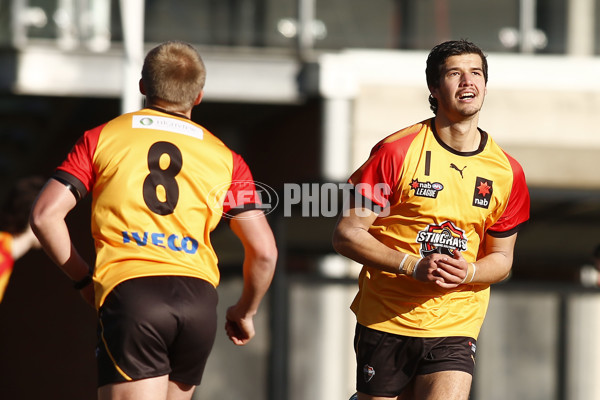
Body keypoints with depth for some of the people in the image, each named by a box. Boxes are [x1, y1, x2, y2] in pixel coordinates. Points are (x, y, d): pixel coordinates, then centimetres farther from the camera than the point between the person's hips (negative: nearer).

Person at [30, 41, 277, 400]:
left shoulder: (101, 139, 13)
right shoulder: (225, 159, 16)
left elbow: (45, 216, 4)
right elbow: (264, 251, 9)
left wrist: (82, 277, 17)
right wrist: (245, 313, 26)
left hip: (127, 291, -3)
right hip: (199, 300, 3)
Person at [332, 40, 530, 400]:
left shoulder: (507, 172, 3)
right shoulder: (396, 152, -6)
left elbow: (502, 259, 12)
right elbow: (347, 235, -6)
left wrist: (469, 272, -11)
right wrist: (413, 266, -18)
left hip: (455, 329, 2)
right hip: (385, 324, -1)